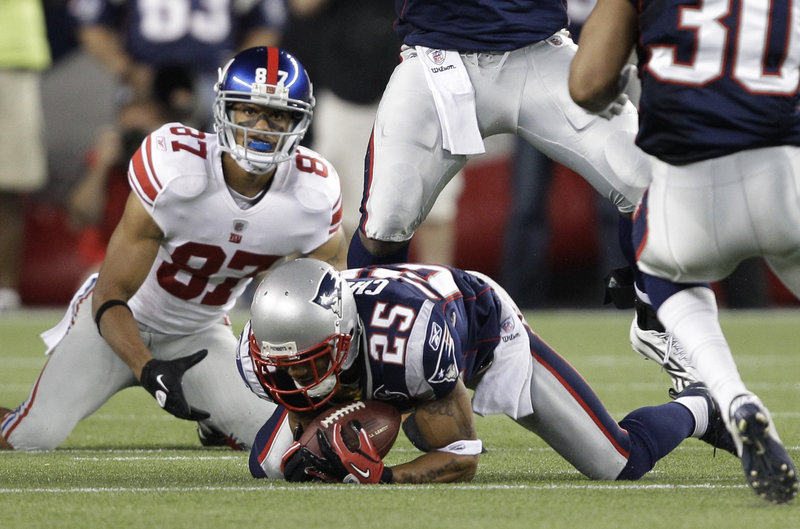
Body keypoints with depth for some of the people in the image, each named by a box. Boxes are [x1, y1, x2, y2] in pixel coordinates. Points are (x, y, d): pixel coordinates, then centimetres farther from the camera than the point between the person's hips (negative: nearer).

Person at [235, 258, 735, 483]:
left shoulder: (407, 338, -49)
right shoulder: (269, 352, -34)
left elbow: (462, 459, -37)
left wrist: (377, 475, -53)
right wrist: (306, 462, -39)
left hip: (487, 330, -5)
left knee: (620, 463, -3)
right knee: (270, 463, 4)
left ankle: (695, 411, 35)